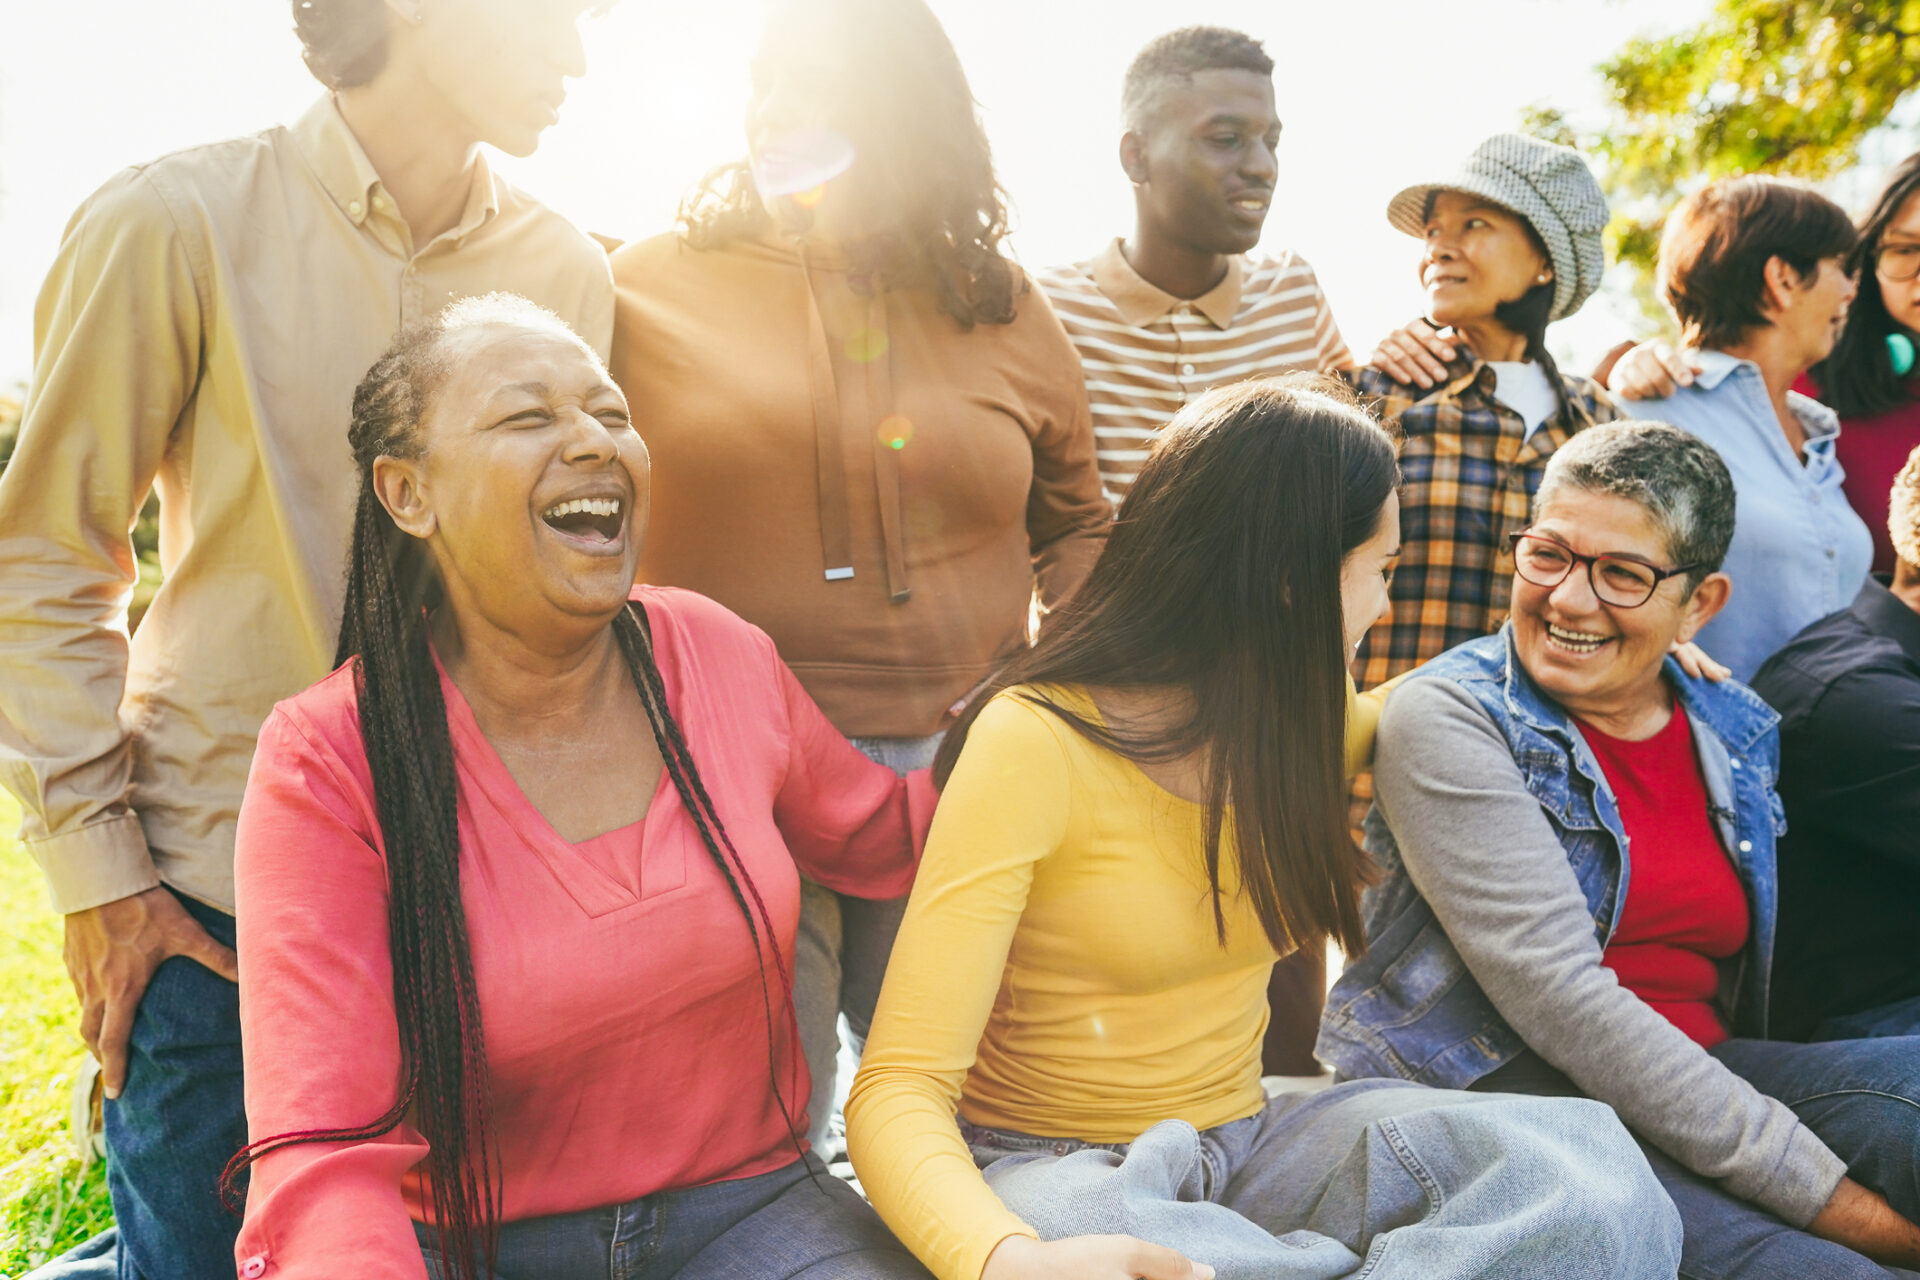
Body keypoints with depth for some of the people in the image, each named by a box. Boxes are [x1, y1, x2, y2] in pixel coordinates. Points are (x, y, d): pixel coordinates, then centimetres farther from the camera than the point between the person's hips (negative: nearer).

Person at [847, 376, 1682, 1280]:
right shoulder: (1033, 745, -19)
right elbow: (897, 1088, -25)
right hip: (1062, 1169, -4)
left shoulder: (1300, 713, 3)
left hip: (1244, 1140, 5)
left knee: (1590, 1170, -22)